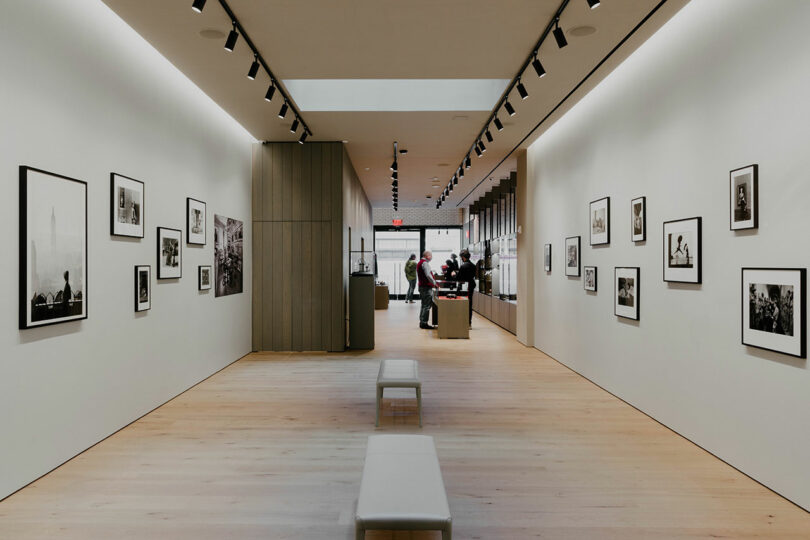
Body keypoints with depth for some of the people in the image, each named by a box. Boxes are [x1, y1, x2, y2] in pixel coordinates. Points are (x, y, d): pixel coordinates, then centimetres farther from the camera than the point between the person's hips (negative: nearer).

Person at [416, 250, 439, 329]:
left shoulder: (419, 263, 19)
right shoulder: (425, 263, -13)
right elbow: (428, 275, -22)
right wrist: (435, 283, -14)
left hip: (421, 286, 10)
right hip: (426, 287, -10)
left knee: (424, 305, 15)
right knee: (427, 305, -8)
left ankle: (421, 322, 19)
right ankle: (424, 323, -9)